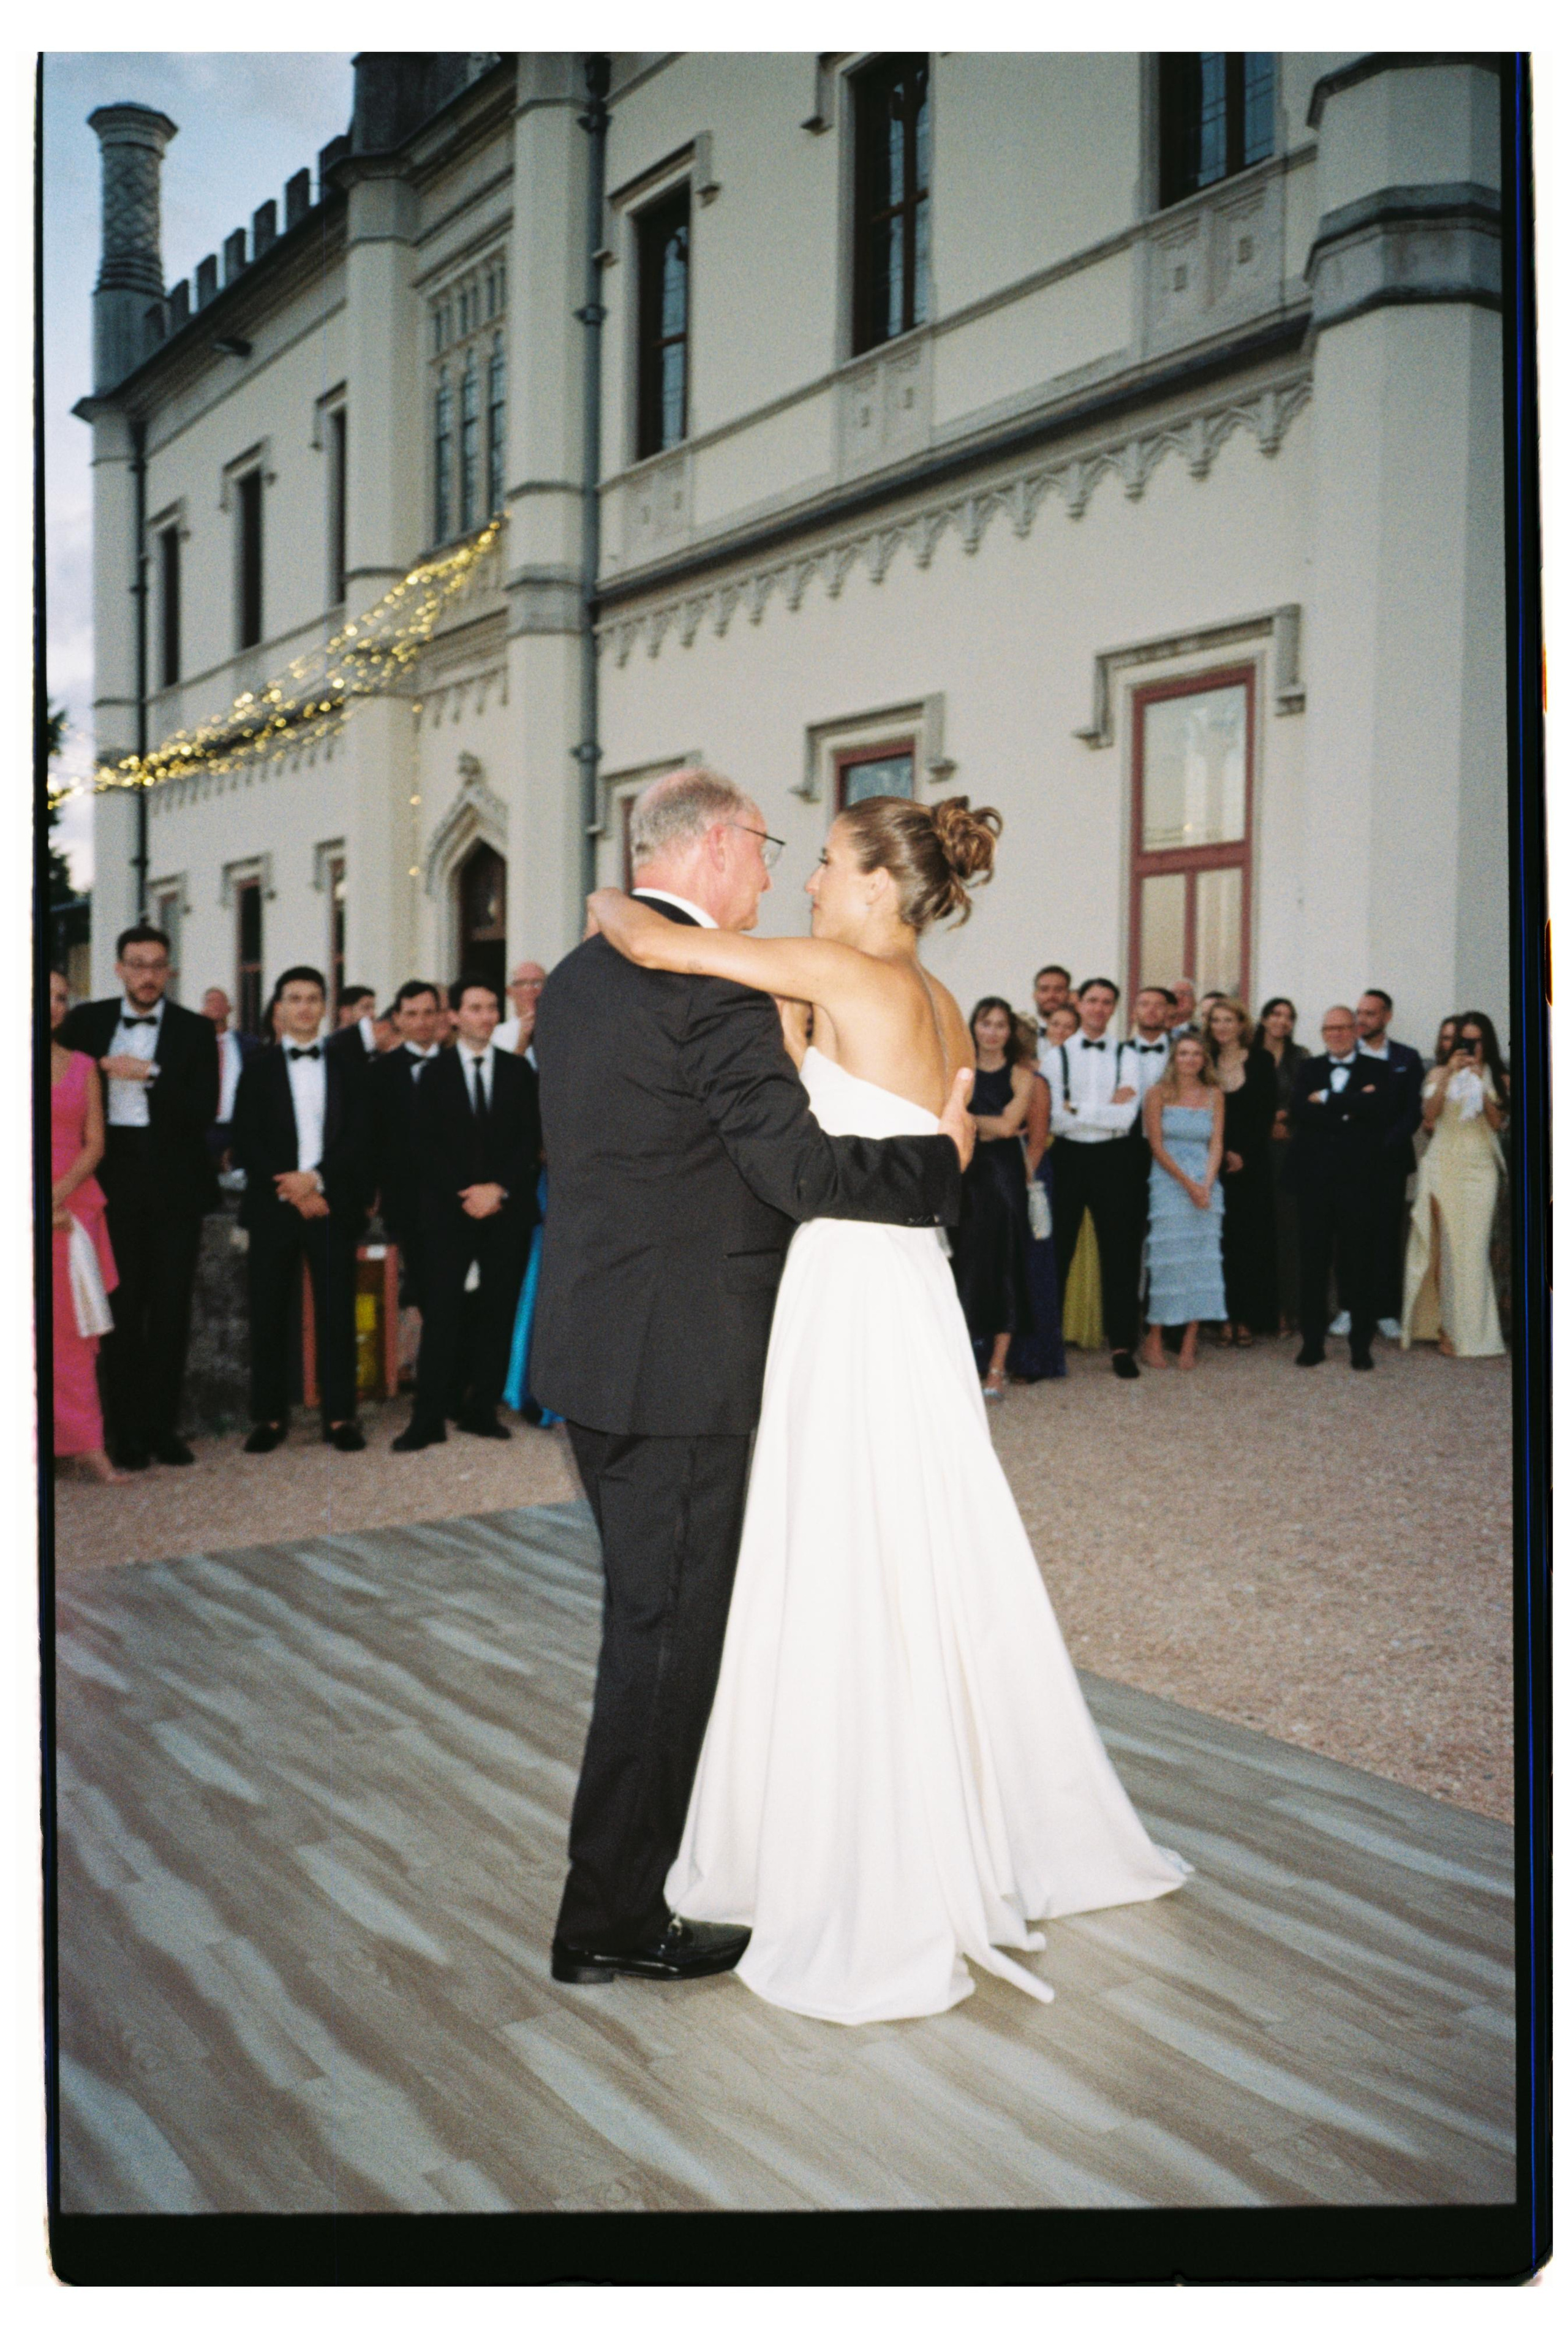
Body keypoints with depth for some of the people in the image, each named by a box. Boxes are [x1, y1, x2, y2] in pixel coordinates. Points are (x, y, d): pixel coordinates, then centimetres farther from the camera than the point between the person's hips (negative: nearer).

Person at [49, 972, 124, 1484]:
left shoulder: (82, 1065, 11)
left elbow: (94, 1143, 6)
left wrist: (59, 1194, -8)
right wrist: (39, 1206, -10)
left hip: (74, 1206, 2)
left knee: (74, 1327, 1)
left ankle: (88, 1446, 0)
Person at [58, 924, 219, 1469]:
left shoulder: (194, 1031, 2)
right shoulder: (88, 1022, 8)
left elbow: (204, 1111, -8)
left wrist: (150, 1074, -16)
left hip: (174, 1186, -1)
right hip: (115, 1184, 1)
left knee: (171, 1311, 2)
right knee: (122, 1310, 2)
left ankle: (162, 1427, 11)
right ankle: (127, 1432, 8)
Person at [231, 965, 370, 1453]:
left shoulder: (348, 1068, 12)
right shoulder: (259, 1068, 10)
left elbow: (358, 1138, 3)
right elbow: (246, 1143, 2)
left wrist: (316, 1178, -11)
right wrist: (289, 1189, -9)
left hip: (332, 1205, 0)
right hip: (273, 1206, 0)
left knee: (337, 1314, -1)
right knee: (268, 1316, 1)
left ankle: (340, 1416, 5)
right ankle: (269, 1417, 9)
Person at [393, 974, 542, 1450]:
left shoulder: (519, 1071, 11)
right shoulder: (435, 1073, 9)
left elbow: (529, 1141, 5)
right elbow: (425, 1145, 2)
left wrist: (499, 1189, -9)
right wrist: (465, 1195, -9)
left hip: (507, 1209, 2)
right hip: (449, 1210, -2)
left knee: (498, 1312, 2)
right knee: (441, 1312, -8)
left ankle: (482, 1410, 9)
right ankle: (429, 1418, -7)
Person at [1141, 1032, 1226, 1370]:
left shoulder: (1214, 1095, 9)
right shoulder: (1159, 1094, 1)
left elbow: (1216, 1143, 5)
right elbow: (1157, 1145, -4)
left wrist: (1207, 1184, -10)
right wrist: (1188, 1183, -11)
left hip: (1206, 1185, 3)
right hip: (1169, 1183, -3)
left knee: (1202, 1259, 0)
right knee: (1169, 1257, -5)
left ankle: (1190, 1342, 4)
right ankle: (1155, 1339, 2)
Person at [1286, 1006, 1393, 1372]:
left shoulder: (1375, 1070, 7)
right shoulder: (1308, 1068, 12)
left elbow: (1379, 1111, -13)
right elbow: (1299, 1109, -7)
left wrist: (1327, 1100, -9)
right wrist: (1351, 1106, -12)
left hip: (1357, 1180, -2)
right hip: (1313, 1179, 2)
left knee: (1358, 1263, 1)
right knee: (1313, 1262, 5)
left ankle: (1361, 1345, 9)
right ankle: (1312, 1341, 13)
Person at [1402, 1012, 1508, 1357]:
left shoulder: (1498, 1078, 8)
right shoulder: (1440, 1073, 7)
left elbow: (1497, 1122, -2)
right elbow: (1429, 1114, -5)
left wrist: (1480, 1084, -11)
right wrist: (1448, 1076, -12)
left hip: (1480, 1169, 0)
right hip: (1443, 1164, 0)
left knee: (1472, 1248, -3)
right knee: (1443, 1246, -2)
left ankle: (1468, 1329, 5)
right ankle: (1443, 1322, 4)